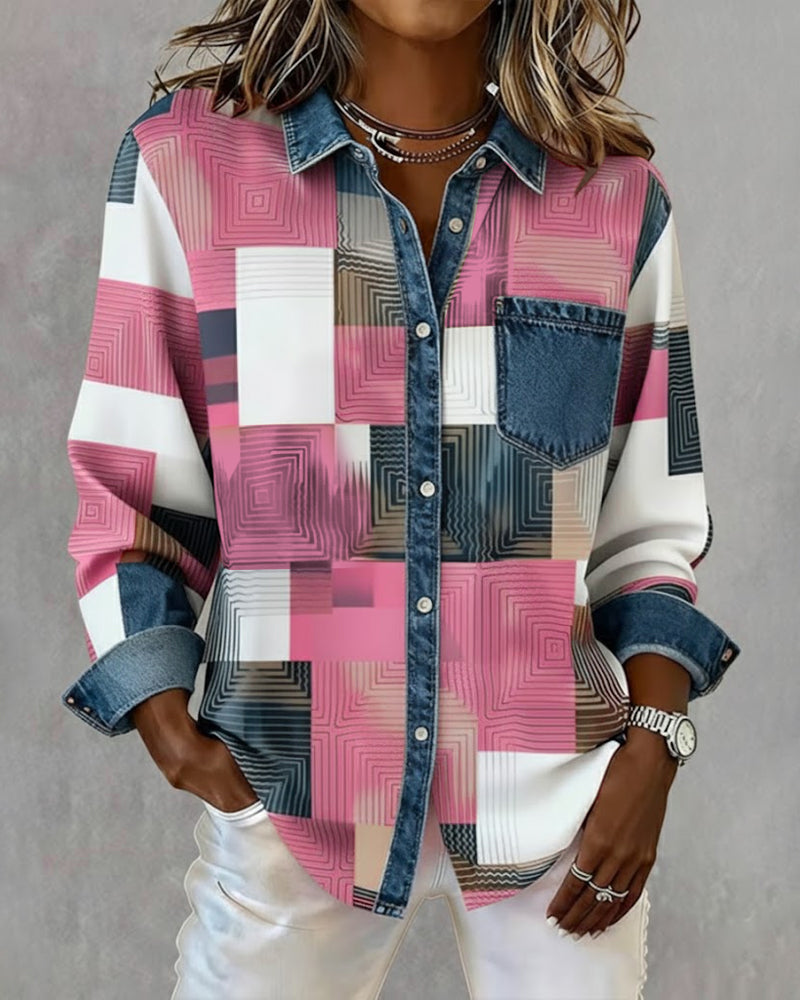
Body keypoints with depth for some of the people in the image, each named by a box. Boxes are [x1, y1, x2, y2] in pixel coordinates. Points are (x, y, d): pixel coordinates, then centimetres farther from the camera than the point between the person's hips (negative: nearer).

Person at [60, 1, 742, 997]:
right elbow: (132, 486, 0)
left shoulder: (619, 195, 1)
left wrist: (655, 737, -5)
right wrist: (167, 726, -9)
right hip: (290, 793, 0)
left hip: (561, 795, 2)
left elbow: (647, 525, 6)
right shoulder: (184, 157, -3)